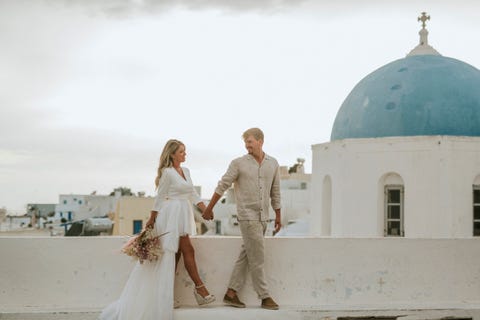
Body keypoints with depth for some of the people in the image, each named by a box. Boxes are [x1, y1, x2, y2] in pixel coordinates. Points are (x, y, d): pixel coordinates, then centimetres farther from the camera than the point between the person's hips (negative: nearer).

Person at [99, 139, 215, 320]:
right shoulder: (167, 172, -9)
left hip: (184, 215, 8)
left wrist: (205, 210, 2)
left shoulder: (186, 171, 15)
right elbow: (160, 197, -7)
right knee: (188, 250, -8)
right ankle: (200, 288, -3)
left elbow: (193, 195, 13)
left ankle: (166, 295, 11)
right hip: (172, 215, -8)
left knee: (175, 254, 7)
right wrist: (151, 220, -5)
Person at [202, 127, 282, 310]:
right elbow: (222, 186, 0)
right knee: (257, 257, -4)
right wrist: (209, 208, 2)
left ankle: (231, 294, 14)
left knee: (246, 256, 8)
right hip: (247, 216, -5)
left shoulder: (272, 164, 8)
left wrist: (278, 215, 17)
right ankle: (265, 297, 4)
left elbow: (275, 191, 16)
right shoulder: (239, 163, -4)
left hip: (263, 218, 5)